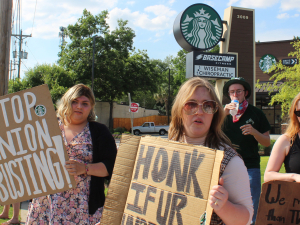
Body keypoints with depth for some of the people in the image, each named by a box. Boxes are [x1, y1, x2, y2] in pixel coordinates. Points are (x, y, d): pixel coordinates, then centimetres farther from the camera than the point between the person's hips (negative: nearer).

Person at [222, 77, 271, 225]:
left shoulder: (256, 114, 7)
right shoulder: (224, 113, 11)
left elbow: (267, 142, 7)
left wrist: (254, 132, -12)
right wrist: (224, 114, -15)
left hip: (251, 168, -1)